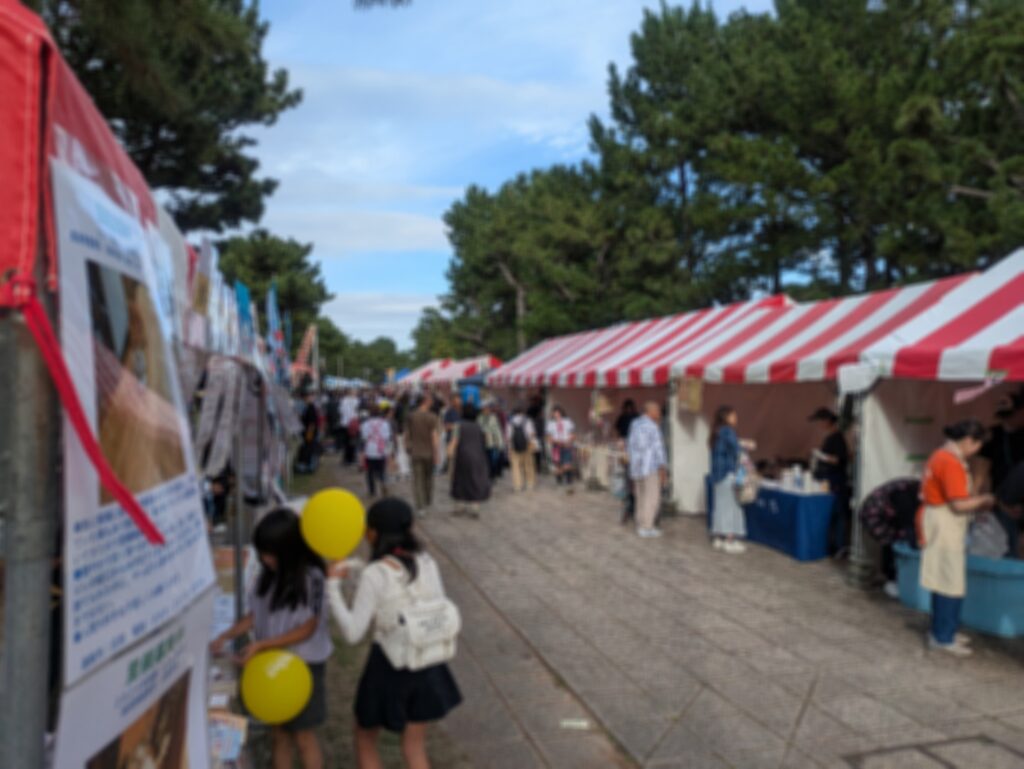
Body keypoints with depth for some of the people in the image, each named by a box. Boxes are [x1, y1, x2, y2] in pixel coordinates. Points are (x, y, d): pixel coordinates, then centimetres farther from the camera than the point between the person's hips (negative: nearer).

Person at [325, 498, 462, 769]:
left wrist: (333, 585, -13)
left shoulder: (374, 575, -20)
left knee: (365, 738, 22)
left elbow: (352, 633, -18)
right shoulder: (427, 563, -6)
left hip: (387, 666, -4)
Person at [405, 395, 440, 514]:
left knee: (417, 480, 4)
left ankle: (420, 506, 0)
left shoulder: (411, 417, -2)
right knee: (429, 478, 18)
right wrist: (436, 455, -10)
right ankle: (428, 502, 31)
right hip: (429, 453, -1)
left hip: (415, 453, 2)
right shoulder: (432, 417, -13)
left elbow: (407, 435, 5)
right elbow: (434, 436, -15)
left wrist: (409, 449, 19)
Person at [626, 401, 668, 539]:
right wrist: (663, 469, -10)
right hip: (650, 467, -8)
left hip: (636, 467, 8)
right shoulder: (652, 427, -13)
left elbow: (629, 446, 17)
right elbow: (658, 448, -13)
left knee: (641, 497, 14)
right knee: (652, 498, -2)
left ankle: (641, 525, 19)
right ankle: (646, 527, -2)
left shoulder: (634, 424, 11)